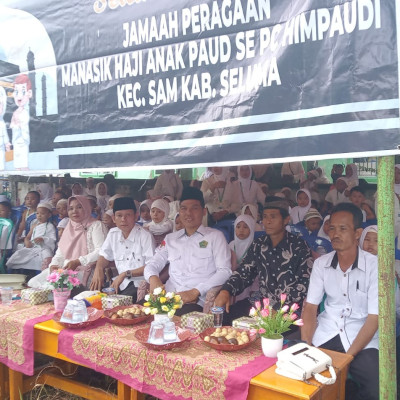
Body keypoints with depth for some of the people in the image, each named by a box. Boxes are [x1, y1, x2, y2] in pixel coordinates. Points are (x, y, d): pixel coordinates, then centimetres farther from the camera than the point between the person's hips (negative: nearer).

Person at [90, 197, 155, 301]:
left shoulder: (145, 236, -10)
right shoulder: (113, 234, 10)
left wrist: (125, 274, -18)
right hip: (119, 282, 6)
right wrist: (98, 269, 1)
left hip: (140, 284, -6)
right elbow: (105, 256, 22)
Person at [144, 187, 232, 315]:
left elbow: (225, 271, -1)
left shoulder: (215, 236, 10)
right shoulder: (170, 238, 24)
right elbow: (152, 264, 21)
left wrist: (196, 291, -16)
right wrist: (153, 278, -6)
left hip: (198, 302, -4)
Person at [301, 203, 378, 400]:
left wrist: (347, 357, -19)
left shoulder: (374, 265, -10)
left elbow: (374, 318, -12)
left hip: (361, 338, -2)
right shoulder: (321, 263, 2)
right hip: (325, 333, 3)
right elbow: (310, 307, 2)